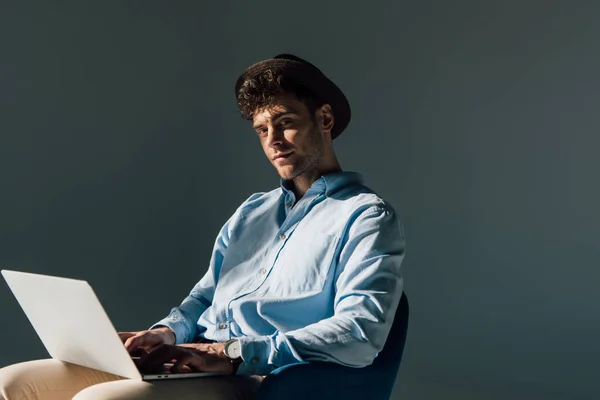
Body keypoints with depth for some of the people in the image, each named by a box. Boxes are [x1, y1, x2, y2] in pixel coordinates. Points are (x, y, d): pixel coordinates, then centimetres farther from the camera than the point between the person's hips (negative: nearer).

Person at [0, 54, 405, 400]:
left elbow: (361, 335, -15)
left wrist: (234, 353, -20)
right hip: (193, 363, 8)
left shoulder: (367, 217, -1)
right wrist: (168, 332, 1)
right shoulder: (251, 212, 23)